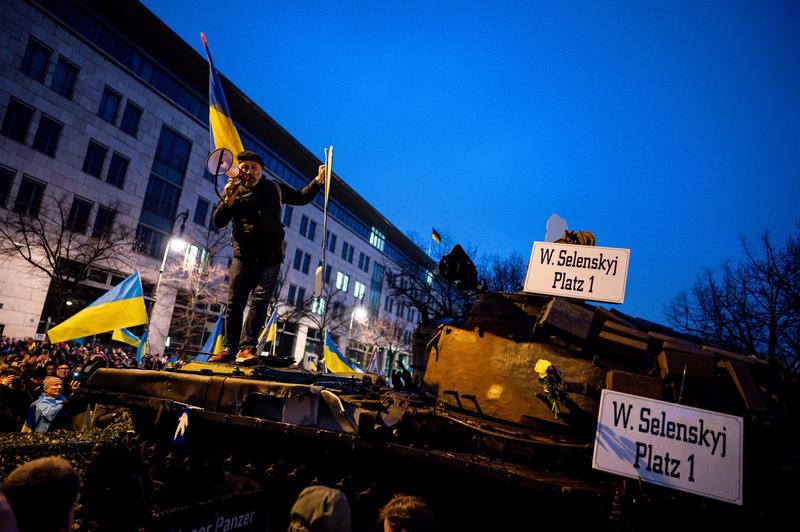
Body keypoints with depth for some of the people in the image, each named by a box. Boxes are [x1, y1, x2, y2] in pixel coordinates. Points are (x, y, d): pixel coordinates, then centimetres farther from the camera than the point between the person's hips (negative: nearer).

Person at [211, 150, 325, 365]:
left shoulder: (275, 188, 15)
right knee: (234, 302, -2)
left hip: (270, 257, 0)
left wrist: (318, 181, 13)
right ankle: (229, 348, 7)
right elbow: (218, 222, 1)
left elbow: (301, 198, 25)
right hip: (244, 256, 0)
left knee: (260, 300, -10)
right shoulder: (233, 191, 10)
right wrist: (228, 200, -15)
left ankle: (246, 348, -11)